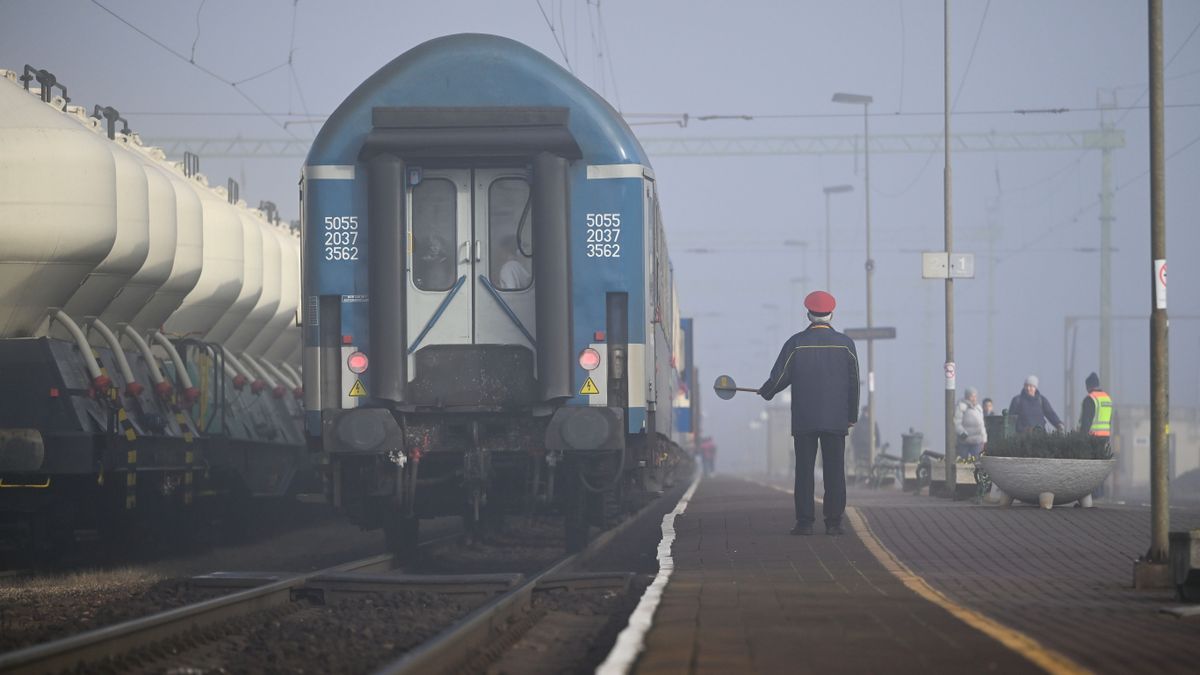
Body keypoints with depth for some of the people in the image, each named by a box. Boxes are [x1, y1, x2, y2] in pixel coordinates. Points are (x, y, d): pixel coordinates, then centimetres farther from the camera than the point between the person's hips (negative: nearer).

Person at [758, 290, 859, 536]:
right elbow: (854, 384, 5)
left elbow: (779, 378, 0)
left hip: (803, 421, -1)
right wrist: (852, 415, 14)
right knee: (835, 471, 3)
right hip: (836, 419, 1)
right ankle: (833, 522, 0)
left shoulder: (796, 343, -2)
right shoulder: (845, 344, 2)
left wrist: (764, 392, 21)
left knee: (804, 471, 2)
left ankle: (804, 522, -2)